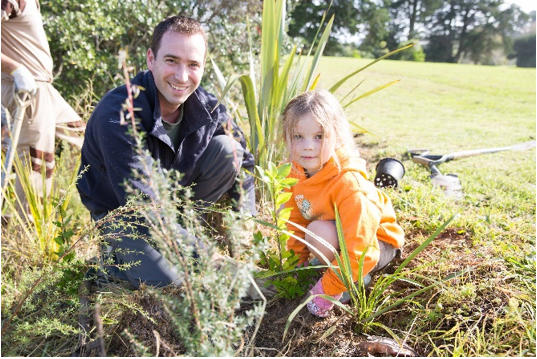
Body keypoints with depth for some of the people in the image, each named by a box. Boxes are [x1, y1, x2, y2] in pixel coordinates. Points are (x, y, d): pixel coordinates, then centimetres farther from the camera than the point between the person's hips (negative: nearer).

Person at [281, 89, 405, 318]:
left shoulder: (348, 182, -35)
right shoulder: (296, 173, -12)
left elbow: (359, 250, -36)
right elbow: (296, 218, 4)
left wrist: (328, 288, -29)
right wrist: (299, 259, 4)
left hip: (376, 245, -8)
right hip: (340, 233, 8)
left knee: (320, 232, -34)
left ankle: (358, 279, -8)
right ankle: (330, 262, 10)